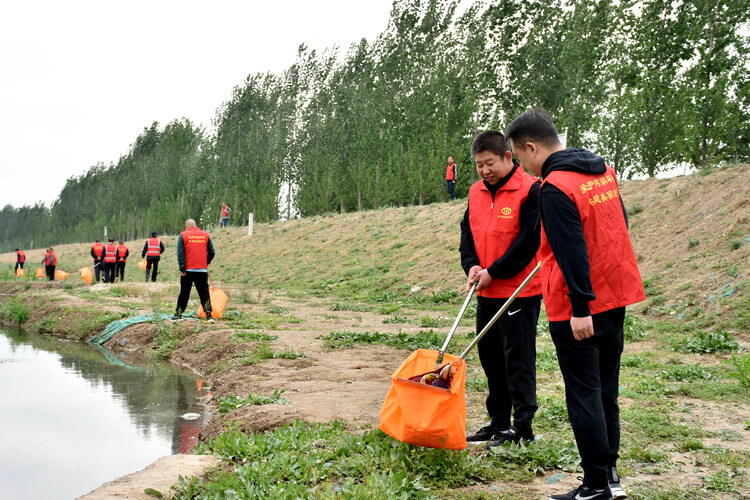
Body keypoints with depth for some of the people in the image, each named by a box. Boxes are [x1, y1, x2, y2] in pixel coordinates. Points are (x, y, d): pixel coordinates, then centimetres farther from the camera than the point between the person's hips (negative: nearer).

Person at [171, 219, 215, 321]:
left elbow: (180, 254, -6)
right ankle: (208, 315, 0)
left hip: (187, 270, -1)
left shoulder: (183, 235, 1)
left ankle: (178, 314, 14)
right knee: (204, 293, 5)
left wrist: (182, 269, -5)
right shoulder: (205, 235, 7)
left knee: (184, 293, 9)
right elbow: (212, 253, 8)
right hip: (202, 270, 1)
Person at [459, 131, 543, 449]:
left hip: (520, 293, -7)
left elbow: (529, 240, -16)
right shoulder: (476, 192, 10)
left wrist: (493, 272, -15)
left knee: (518, 361, -1)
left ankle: (523, 428, 10)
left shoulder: (531, 190, -12)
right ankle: (498, 424, 26)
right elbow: (467, 231, 14)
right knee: (490, 357, 14)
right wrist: (471, 265, -4)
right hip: (487, 292, 8)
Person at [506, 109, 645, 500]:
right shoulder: (603, 171, 9)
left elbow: (571, 250, -23)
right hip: (615, 297, 9)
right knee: (606, 390, 16)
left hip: (578, 309, -9)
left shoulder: (554, 188, -18)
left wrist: (580, 307, -20)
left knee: (583, 395, 1)